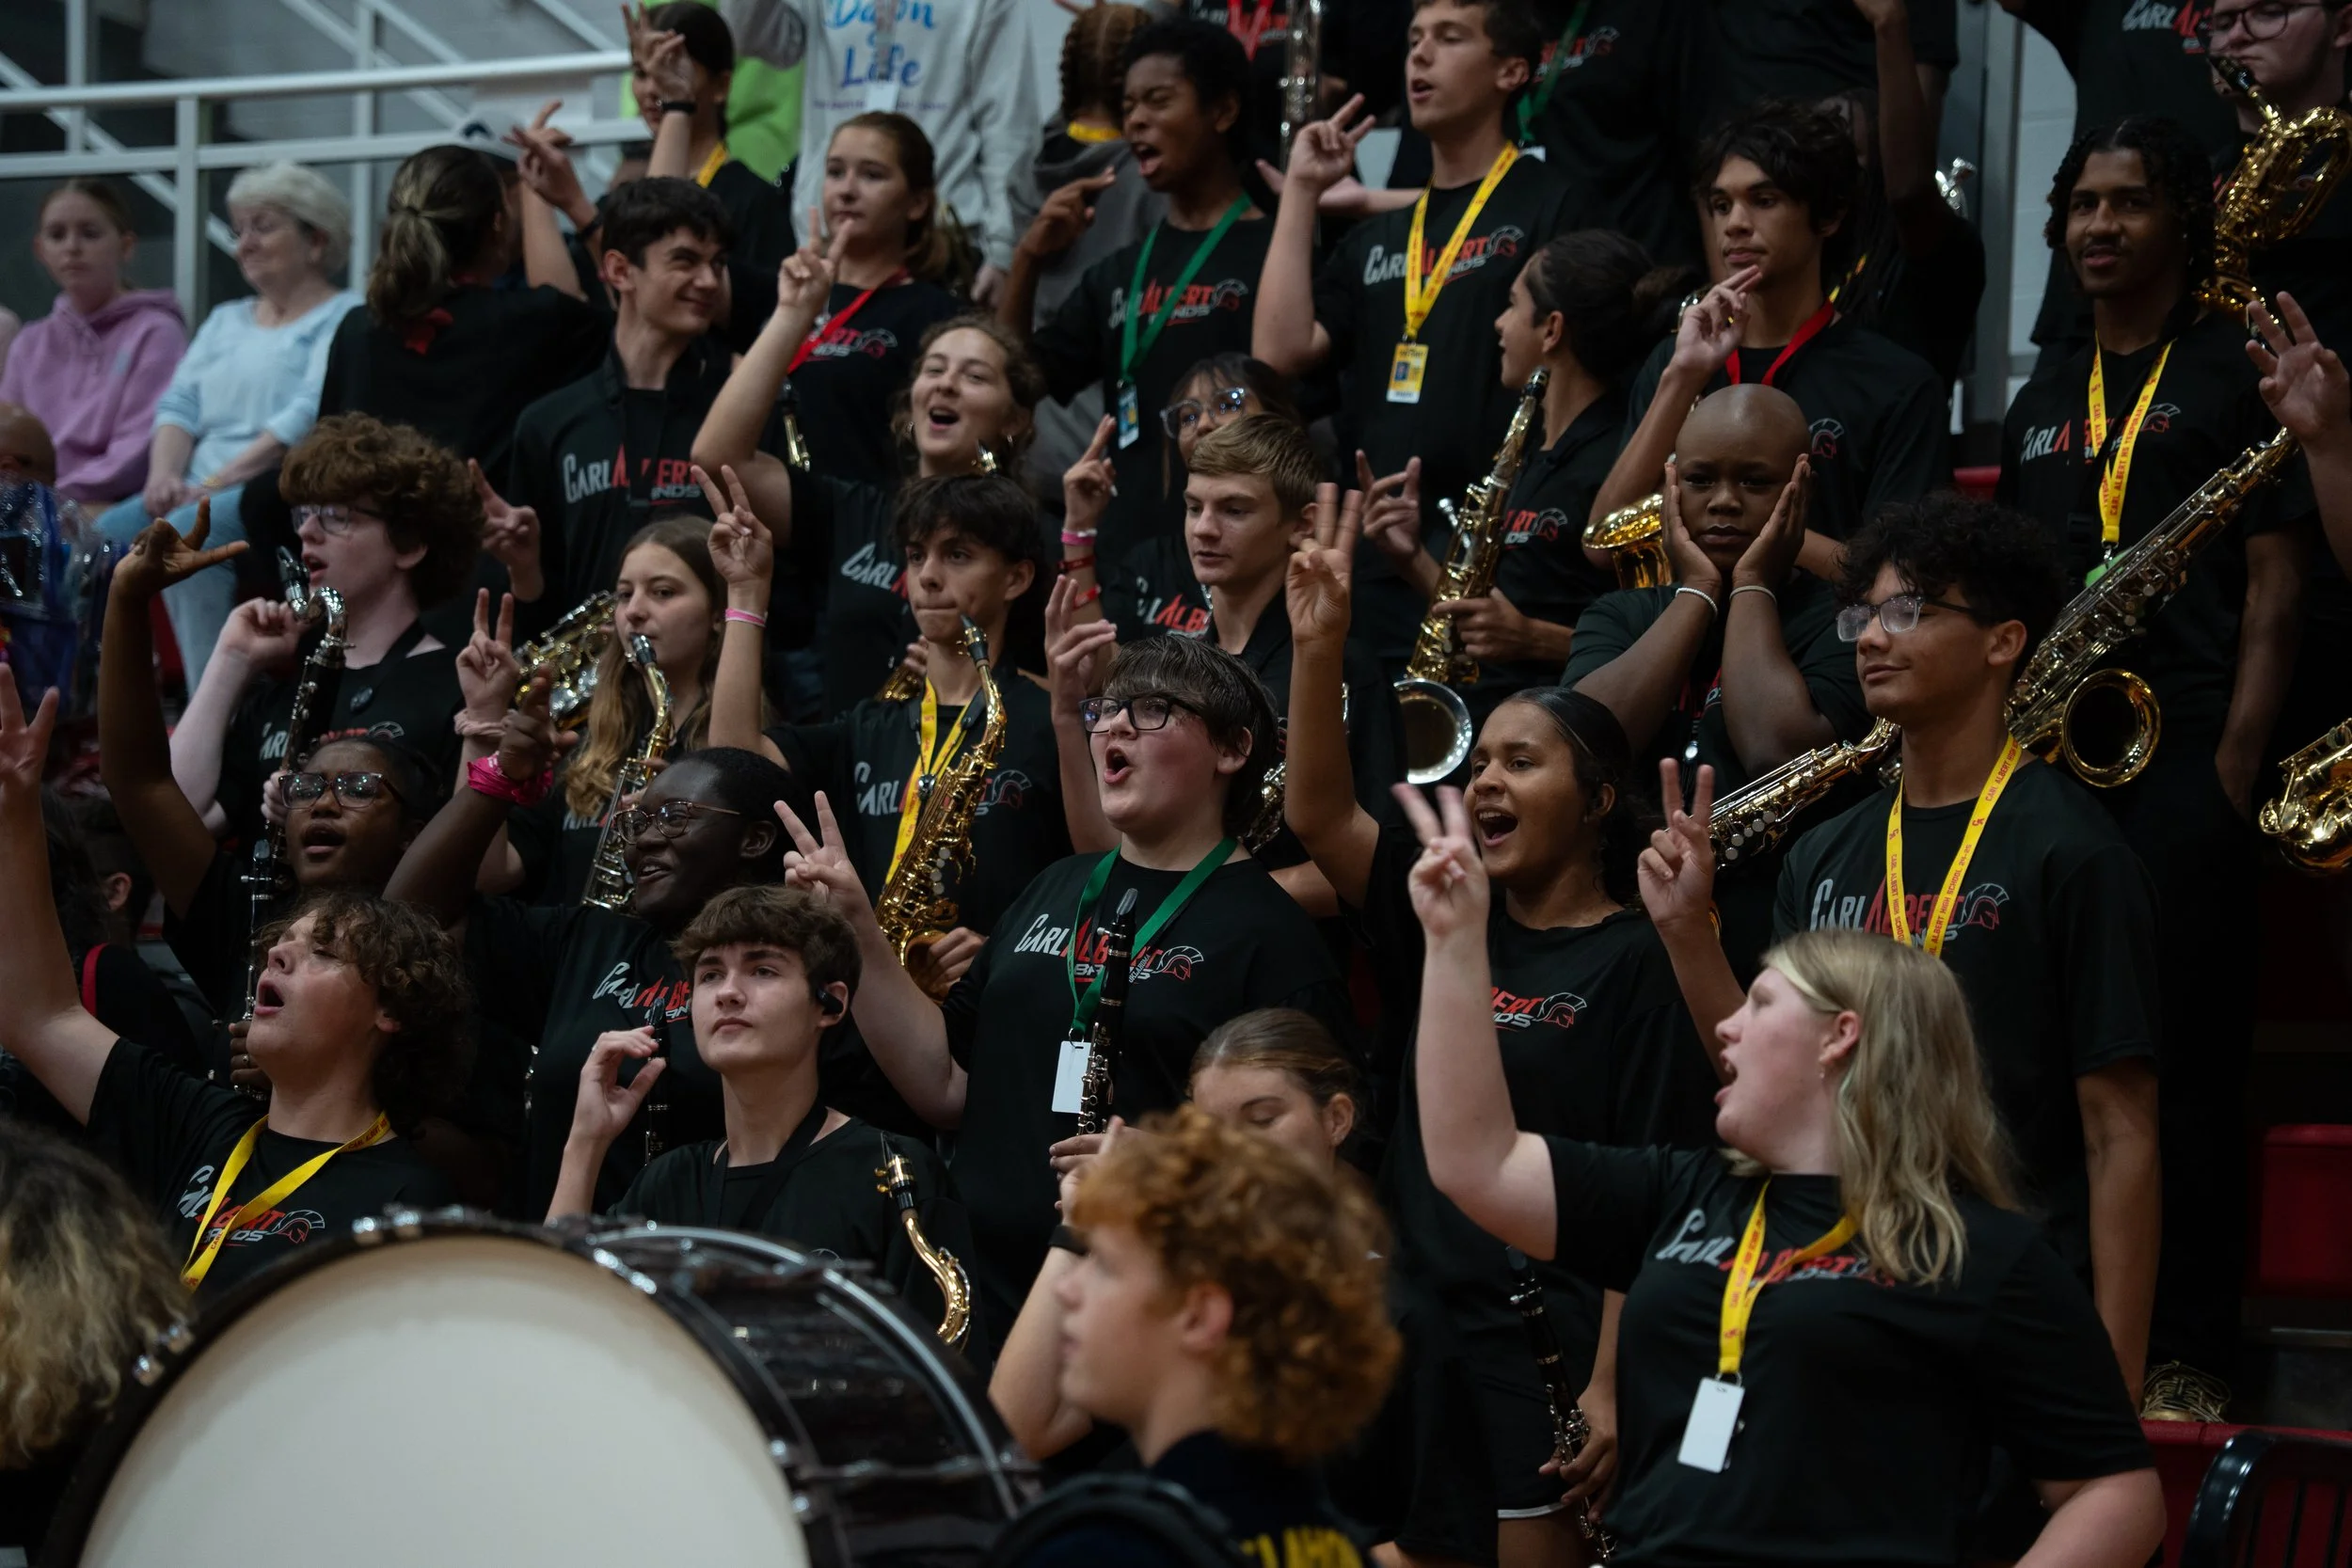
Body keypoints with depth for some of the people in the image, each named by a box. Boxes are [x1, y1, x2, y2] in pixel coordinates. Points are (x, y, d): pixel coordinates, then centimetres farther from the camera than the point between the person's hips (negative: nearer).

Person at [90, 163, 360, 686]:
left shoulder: (342, 320, 2)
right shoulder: (226, 321, 27)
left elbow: (310, 416, -12)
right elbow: (180, 404, 17)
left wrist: (218, 482, -17)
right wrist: (165, 475, -5)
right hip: (199, 493, 7)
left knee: (188, 534, -35)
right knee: (101, 539, -20)